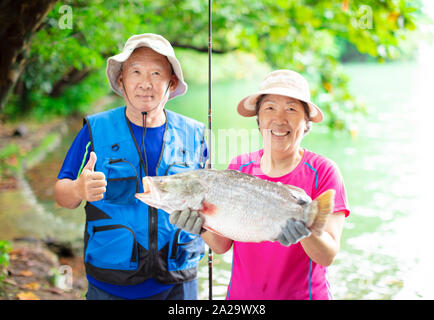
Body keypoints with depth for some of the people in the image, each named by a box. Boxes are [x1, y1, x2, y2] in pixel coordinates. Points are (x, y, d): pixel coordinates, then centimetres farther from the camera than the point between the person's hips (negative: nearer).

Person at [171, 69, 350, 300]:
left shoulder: (322, 171, -11)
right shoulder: (238, 167, -2)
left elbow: (328, 256, -16)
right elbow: (222, 245, -4)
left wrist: (307, 231, -35)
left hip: (302, 294, -2)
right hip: (241, 293, 3)